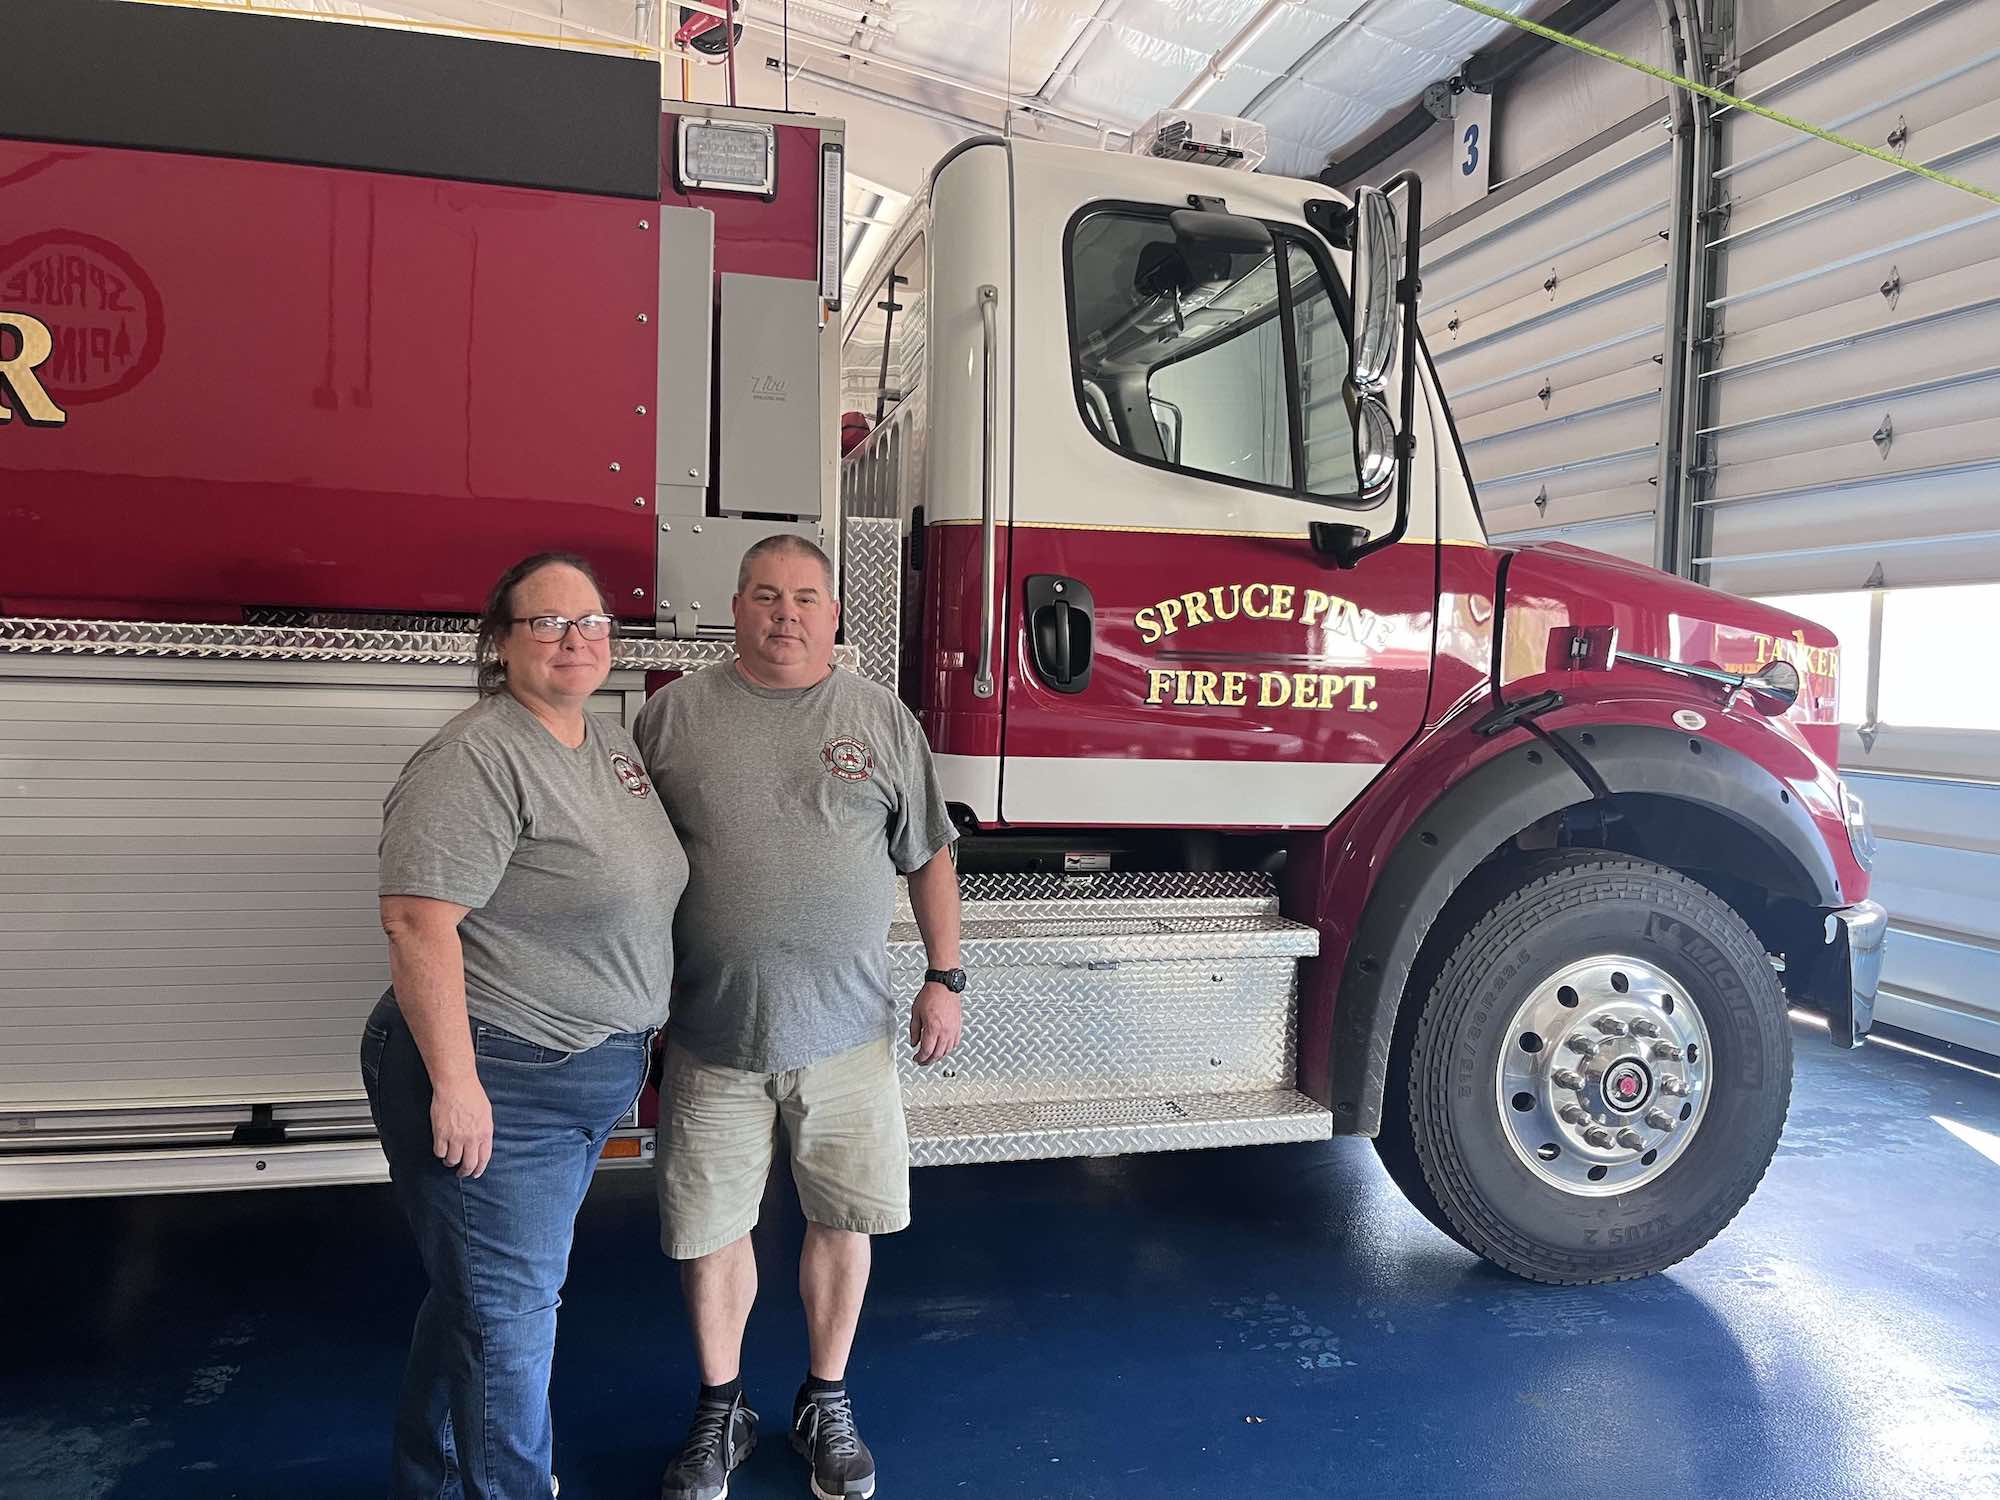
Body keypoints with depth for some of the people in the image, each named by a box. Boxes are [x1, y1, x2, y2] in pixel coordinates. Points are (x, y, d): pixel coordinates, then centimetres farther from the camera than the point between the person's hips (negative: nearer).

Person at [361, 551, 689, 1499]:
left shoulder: (615, 748, 9)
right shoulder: (478, 759, -20)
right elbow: (417, 921, -26)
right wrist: (454, 1084, -26)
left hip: (590, 1080, 9)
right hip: (494, 1082, -9)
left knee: (478, 1288, 23)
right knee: (508, 1310, 3)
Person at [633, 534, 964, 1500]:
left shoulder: (880, 719, 3)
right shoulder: (673, 715, 1)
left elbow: (928, 856, 7)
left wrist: (944, 977, 3)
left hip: (848, 1033, 1)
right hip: (712, 1038, 0)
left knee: (843, 1220, 11)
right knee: (709, 1228, 10)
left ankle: (826, 1404, 33)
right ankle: (720, 1413, 32)